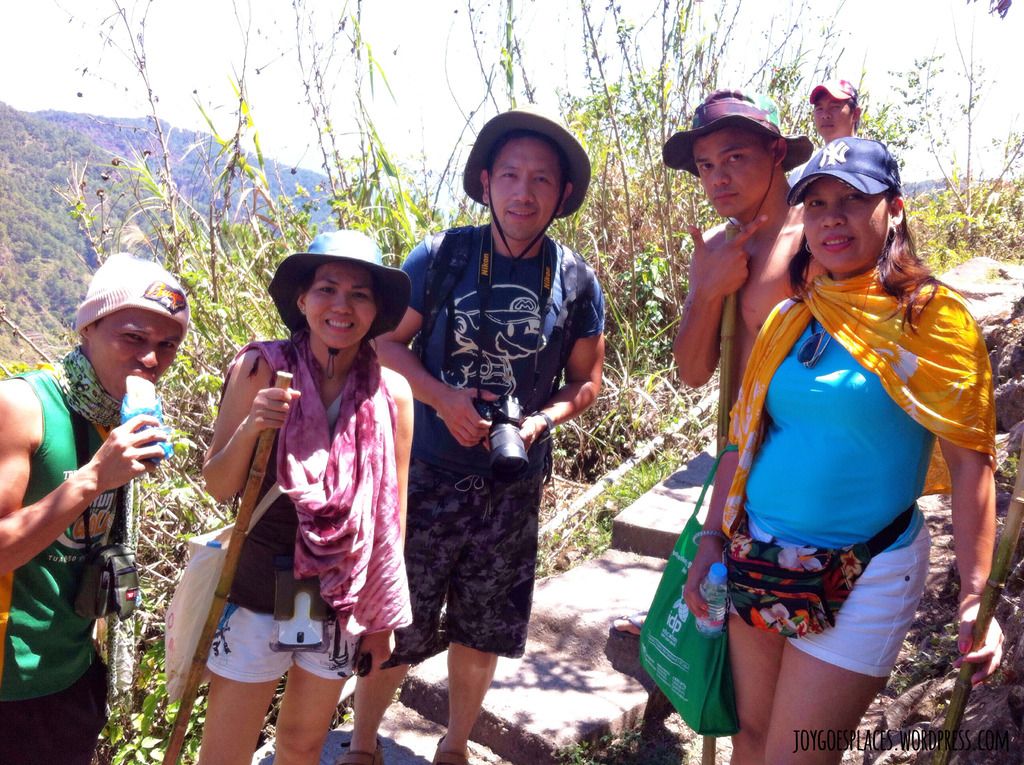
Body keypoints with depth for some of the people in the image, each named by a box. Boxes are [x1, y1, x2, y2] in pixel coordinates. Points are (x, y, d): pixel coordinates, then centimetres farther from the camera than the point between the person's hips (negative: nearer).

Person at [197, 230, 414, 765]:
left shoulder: (391, 393, -7)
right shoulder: (260, 369, -12)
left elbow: (392, 514, 2)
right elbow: (217, 488, -7)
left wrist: (382, 619, 6)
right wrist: (250, 427, -27)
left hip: (343, 603, 2)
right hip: (259, 594, -2)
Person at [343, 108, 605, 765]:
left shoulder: (576, 281, -2)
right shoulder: (442, 257, -7)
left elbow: (586, 382, 6)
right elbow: (387, 342, -1)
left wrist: (540, 420, -14)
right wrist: (443, 397, -17)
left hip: (513, 485, 2)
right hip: (427, 471, -1)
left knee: (482, 632, 17)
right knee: (394, 622, 7)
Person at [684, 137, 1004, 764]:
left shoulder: (931, 318, -9)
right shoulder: (789, 319, 5)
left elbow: (969, 463, -11)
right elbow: (745, 438, 8)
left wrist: (975, 597, -16)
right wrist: (713, 538, 5)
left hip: (861, 579, -5)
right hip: (757, 564, 5)